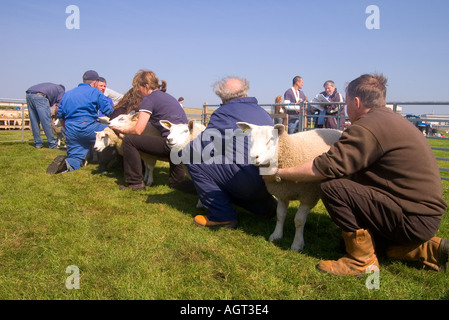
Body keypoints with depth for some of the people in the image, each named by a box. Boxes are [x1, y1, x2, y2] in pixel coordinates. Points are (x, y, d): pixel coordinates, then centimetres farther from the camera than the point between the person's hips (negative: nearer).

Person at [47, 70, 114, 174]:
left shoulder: (67, 94, 24)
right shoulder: (95, 92, 7)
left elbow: (60, 114, 24)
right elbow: (109, 111, 1)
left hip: (70, 131, 6)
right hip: (87, 127, -6)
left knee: (75, 158, 11)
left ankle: (66, 163, -23)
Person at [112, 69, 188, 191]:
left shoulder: (149, 99, -2)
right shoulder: (168, 96, 23)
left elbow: (138, 130, -8)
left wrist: (124, 130, 13)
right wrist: (142, 116, 35)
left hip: (172, 143, -8)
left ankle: (135, 182, 1)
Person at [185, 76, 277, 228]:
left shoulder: (223, 113, -4)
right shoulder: (263, 112, 18)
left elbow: (201, 146, -7)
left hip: (249, 184, -9)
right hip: (270, 184, 9)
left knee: (193, 158, -5)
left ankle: (222, 215, -2)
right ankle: (266, 206, 18)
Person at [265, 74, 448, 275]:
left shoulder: (368, 127, -20)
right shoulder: (391, 119, 12)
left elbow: (325, 167, -21)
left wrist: (279, 173, -10)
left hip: (414, 219, -10)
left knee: (332, 188, -19)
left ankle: (362, 260, -7)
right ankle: (428, 249, 18)